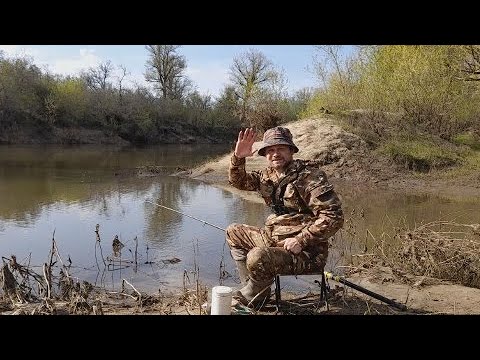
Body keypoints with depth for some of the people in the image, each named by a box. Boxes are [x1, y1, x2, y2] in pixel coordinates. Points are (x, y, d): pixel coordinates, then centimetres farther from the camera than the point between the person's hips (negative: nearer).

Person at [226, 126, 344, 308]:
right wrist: (238, 157, -7)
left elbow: (333, 217, -24)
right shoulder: (269, 174, 5)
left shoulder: (309, 176, -19)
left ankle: (250, 297, 2)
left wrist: (300, 241, -24)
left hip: (305, 250, -9)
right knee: (233, 233, 14)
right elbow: (238, 181, 12)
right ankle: (255, 289, 12)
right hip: (274, 238, 9)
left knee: (257, 257, -32)